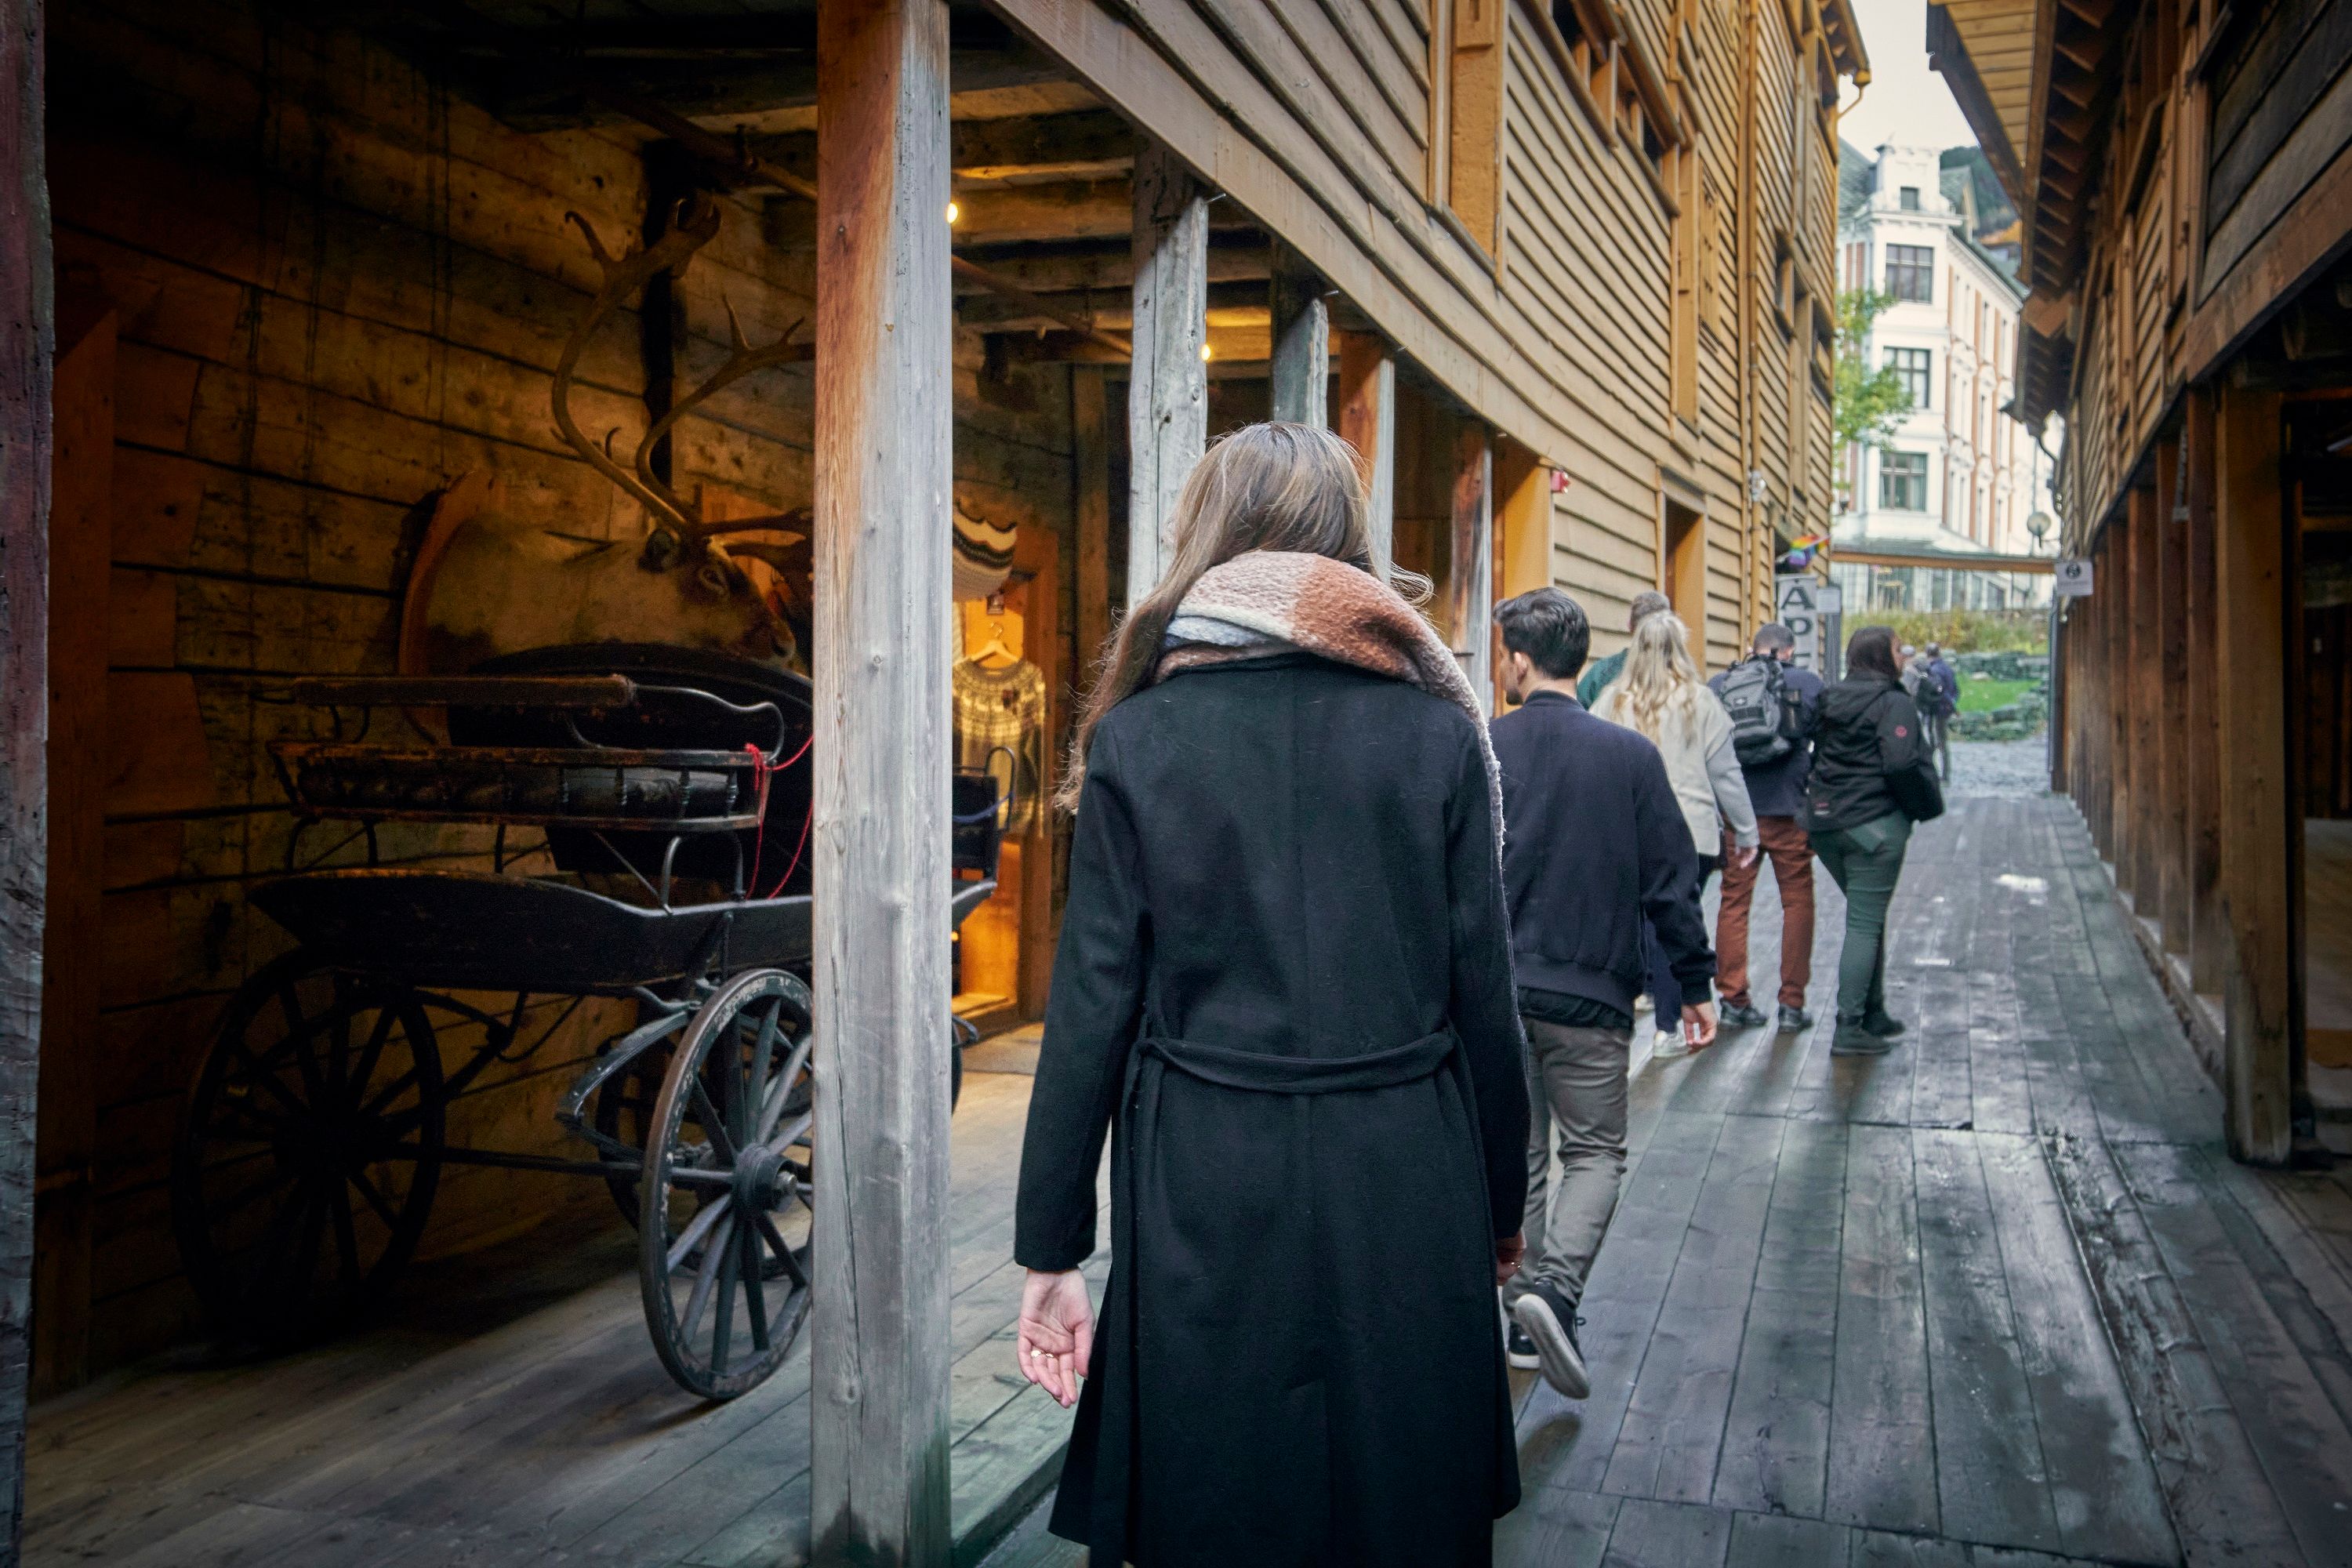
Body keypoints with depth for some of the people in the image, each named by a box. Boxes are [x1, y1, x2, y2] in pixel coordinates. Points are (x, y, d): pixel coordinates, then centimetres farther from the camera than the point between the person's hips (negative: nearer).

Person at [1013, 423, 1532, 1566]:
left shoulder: (1137, 735, -3)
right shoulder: (1438, 730, -1)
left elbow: (1093, 1004, -5)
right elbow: (1483, 995, 0)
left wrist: (1052, 1252, 2)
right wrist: (1501, 1206, 13)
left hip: (1205, 1185, -1)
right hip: (1404, 1183, 1)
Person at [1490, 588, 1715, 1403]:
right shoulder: (1631, 755, -4)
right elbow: (1670, 882, -2)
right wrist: (1695, 985, 8)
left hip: (1493, 992, 1)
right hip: (1590, 995, -1)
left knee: (1514, 1155, 14)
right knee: (1595, 1152, 12)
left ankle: (1527, 1321, 21)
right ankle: (1555, 1286, -9)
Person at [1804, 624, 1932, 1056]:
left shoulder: (1831, 700, 12)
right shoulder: (1895, 703, -11)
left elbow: (1816, 756, 14)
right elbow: (1901, 762, -21)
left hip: (1825, 823, 8)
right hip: (1875, 824, -7)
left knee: (1866, 918, 20)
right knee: (1865, 925, -4)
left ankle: (1873, 1015, 27)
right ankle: (1849, 1029, -4)